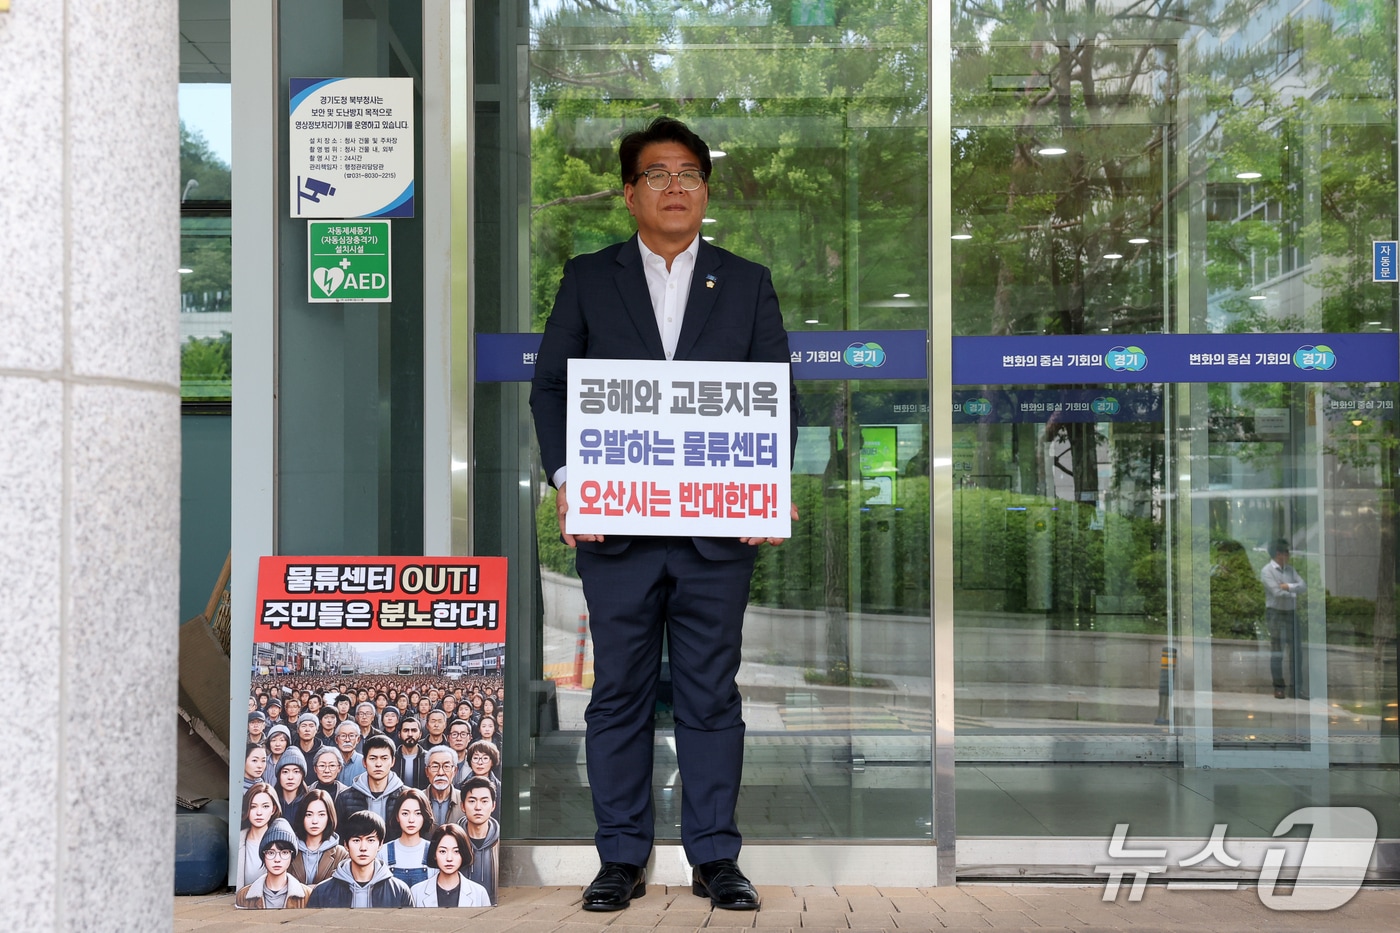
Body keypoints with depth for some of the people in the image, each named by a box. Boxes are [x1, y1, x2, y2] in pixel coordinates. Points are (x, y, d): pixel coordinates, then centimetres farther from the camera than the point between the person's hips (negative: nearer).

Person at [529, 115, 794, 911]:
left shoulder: (748, 284, 10)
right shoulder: (588, 279, 9)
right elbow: (552, 384, 6)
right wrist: (566, 477, -9)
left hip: (718, 529, 0)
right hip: (615, 525, 0)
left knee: (712, 694, 5)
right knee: (619, 693, 6)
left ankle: (716, 857, 15)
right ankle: (623, 859, 16)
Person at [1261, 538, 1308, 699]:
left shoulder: (1291, 569, 11)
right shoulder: (1267, 571, -8)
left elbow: (1303, 587, 1)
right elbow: (1277, 593, -18)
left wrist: (1289, 586, -15)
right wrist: (1294, 593, -4)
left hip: (1291, 613, 6)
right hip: (1275, 613, -6)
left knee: (1295, 651, 5)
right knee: (1276, 651, -1)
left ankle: (1296, 687, 10)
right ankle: (1279, 687, 4)